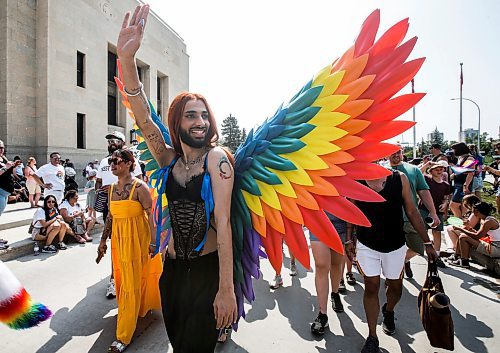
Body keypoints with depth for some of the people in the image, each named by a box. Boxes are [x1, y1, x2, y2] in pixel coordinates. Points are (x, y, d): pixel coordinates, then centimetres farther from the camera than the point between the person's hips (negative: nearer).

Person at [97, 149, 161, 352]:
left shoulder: (139, 187, -14)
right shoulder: (112, 188, 7)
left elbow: (151, 214, -14)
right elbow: (111, 216, 14)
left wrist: (153, 241, -15)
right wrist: (103, 240, 14)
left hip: (136, 237, -7)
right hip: (118, 237, 7)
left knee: (130, 284, -1)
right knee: (122, 278, 18)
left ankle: (123, 337, 10)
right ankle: (141, 307, 44)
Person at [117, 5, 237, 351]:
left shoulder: (217, 157, -13)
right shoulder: (170, 159, 1)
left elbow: (223, 222, -20)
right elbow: (144, 118, -13)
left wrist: (226, 288, -23)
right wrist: (127, 59, -28)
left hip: (209, 269, -5)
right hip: (174, 267, 5)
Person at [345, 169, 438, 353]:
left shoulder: (399, 178, -10)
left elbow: (412, 212, -4)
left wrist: (427, 243, -2)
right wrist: (348, 240, 0)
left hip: (395, 244, 1)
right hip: (366, 244, -1)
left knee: (395, 286, 16)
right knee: (371, 287, 3)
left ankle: (388, 311, 50)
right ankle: (372, 337, 20)